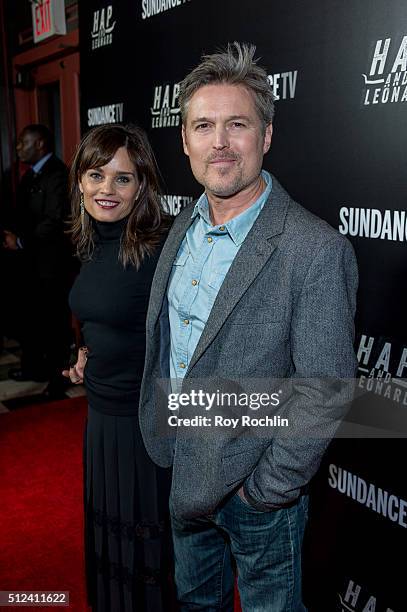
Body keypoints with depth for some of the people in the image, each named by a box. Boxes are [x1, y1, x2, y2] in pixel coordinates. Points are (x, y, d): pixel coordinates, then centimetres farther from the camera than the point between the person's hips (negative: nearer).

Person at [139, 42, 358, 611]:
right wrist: (166, 444, 9)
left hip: (255, 486, -6)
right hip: (183, 471, 6)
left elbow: (324, 393, -22)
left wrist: (264, 490, -15)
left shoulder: (317, 250, -25)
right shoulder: (184, 226, -1)